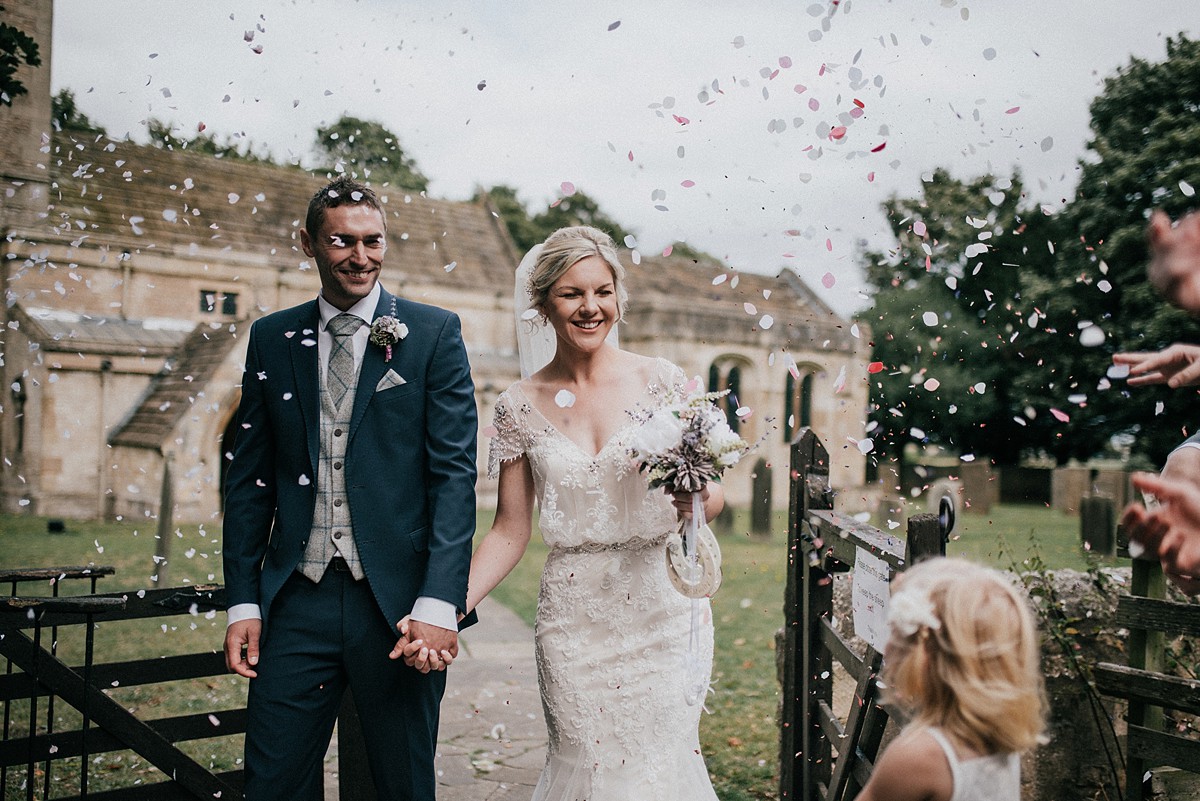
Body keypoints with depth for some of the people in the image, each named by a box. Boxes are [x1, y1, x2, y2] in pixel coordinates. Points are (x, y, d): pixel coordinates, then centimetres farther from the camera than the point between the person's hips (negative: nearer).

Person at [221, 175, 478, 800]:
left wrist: (438, 602, -15)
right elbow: (249, 479, 10)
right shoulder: (271, 339, 8)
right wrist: (242, 602, 4)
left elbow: (454, 473, -6)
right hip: (296, 602, 2)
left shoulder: (434, 333, 0)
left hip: (397, 602, -2)